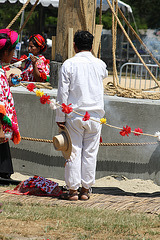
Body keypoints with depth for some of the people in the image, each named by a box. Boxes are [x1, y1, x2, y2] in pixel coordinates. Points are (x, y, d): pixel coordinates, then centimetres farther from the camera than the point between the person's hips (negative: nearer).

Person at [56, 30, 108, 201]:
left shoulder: (68, 65, -5)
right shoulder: (100, 65, 2)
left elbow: (63, 93, -5)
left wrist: (60, 117, -1)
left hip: (74, 115, -2)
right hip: (95, 115, 2)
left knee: (74, 152, 1)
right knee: (90, 153, 6)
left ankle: (73, 190, 2)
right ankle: (86, 190, 9)